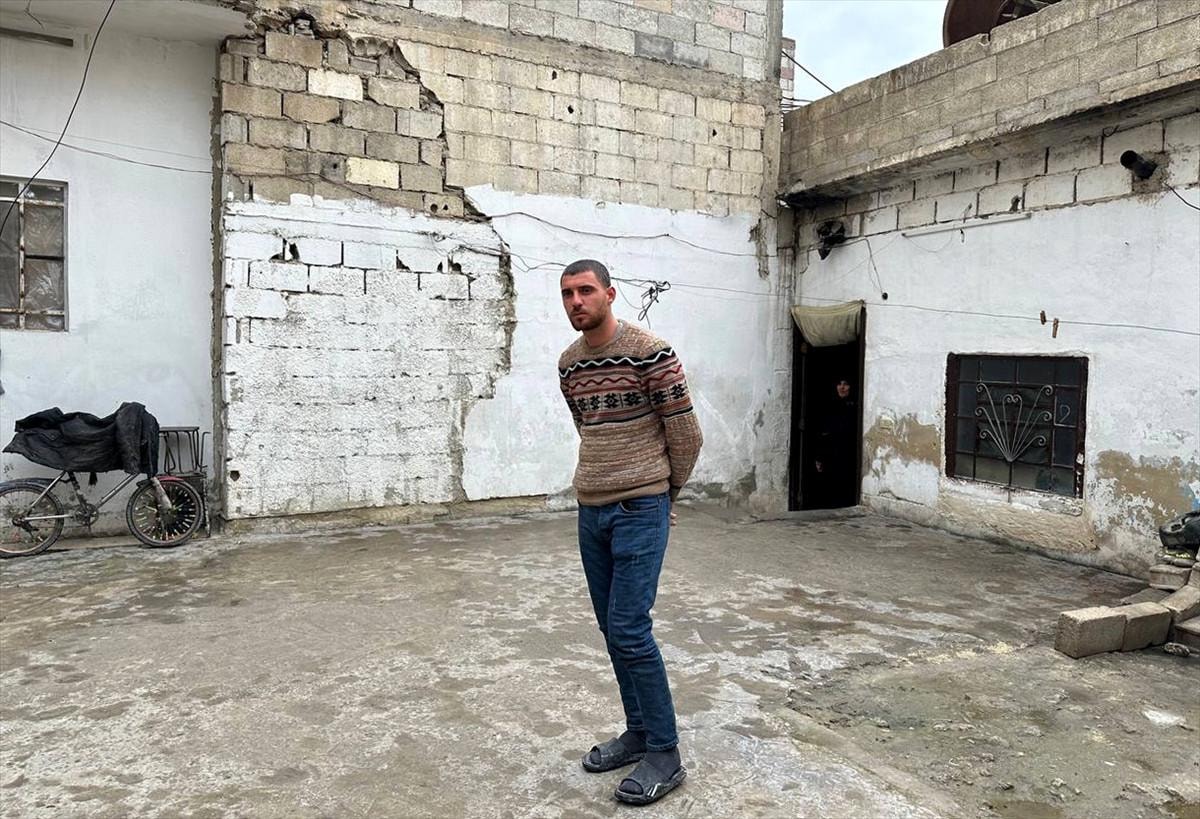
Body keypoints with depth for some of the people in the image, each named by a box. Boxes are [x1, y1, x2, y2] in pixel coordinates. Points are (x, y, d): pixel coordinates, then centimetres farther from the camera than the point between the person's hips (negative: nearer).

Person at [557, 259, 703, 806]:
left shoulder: (649, 353, -13)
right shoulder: (568, 364, 8)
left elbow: (685, 435, -6)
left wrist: (666, 493, 6)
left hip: (639, 511, -7)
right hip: (591, 512, 7)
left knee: (629, 629, -8)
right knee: (612, 630, 12)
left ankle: (665, 754, 6)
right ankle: (639, 731, 27)